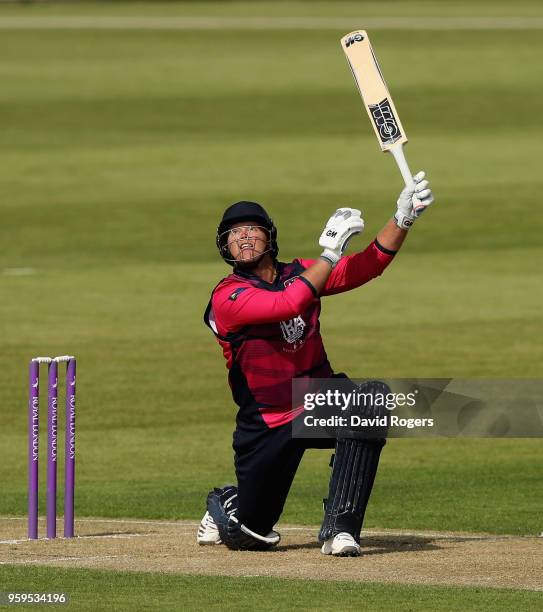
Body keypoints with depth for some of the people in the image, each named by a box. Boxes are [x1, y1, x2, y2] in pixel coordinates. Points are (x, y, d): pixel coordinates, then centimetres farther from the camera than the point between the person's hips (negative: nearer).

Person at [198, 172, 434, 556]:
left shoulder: (299, 274, 3)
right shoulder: (227, 298, -15)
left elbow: (368, 266, -7)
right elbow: (287, 305, -32)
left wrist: (403, 219, -22)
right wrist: (330, 253, -34)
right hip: (269, 424, -4)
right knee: (252, 536, 0)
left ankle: (340, 526, -27)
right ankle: (225, 505, 42)